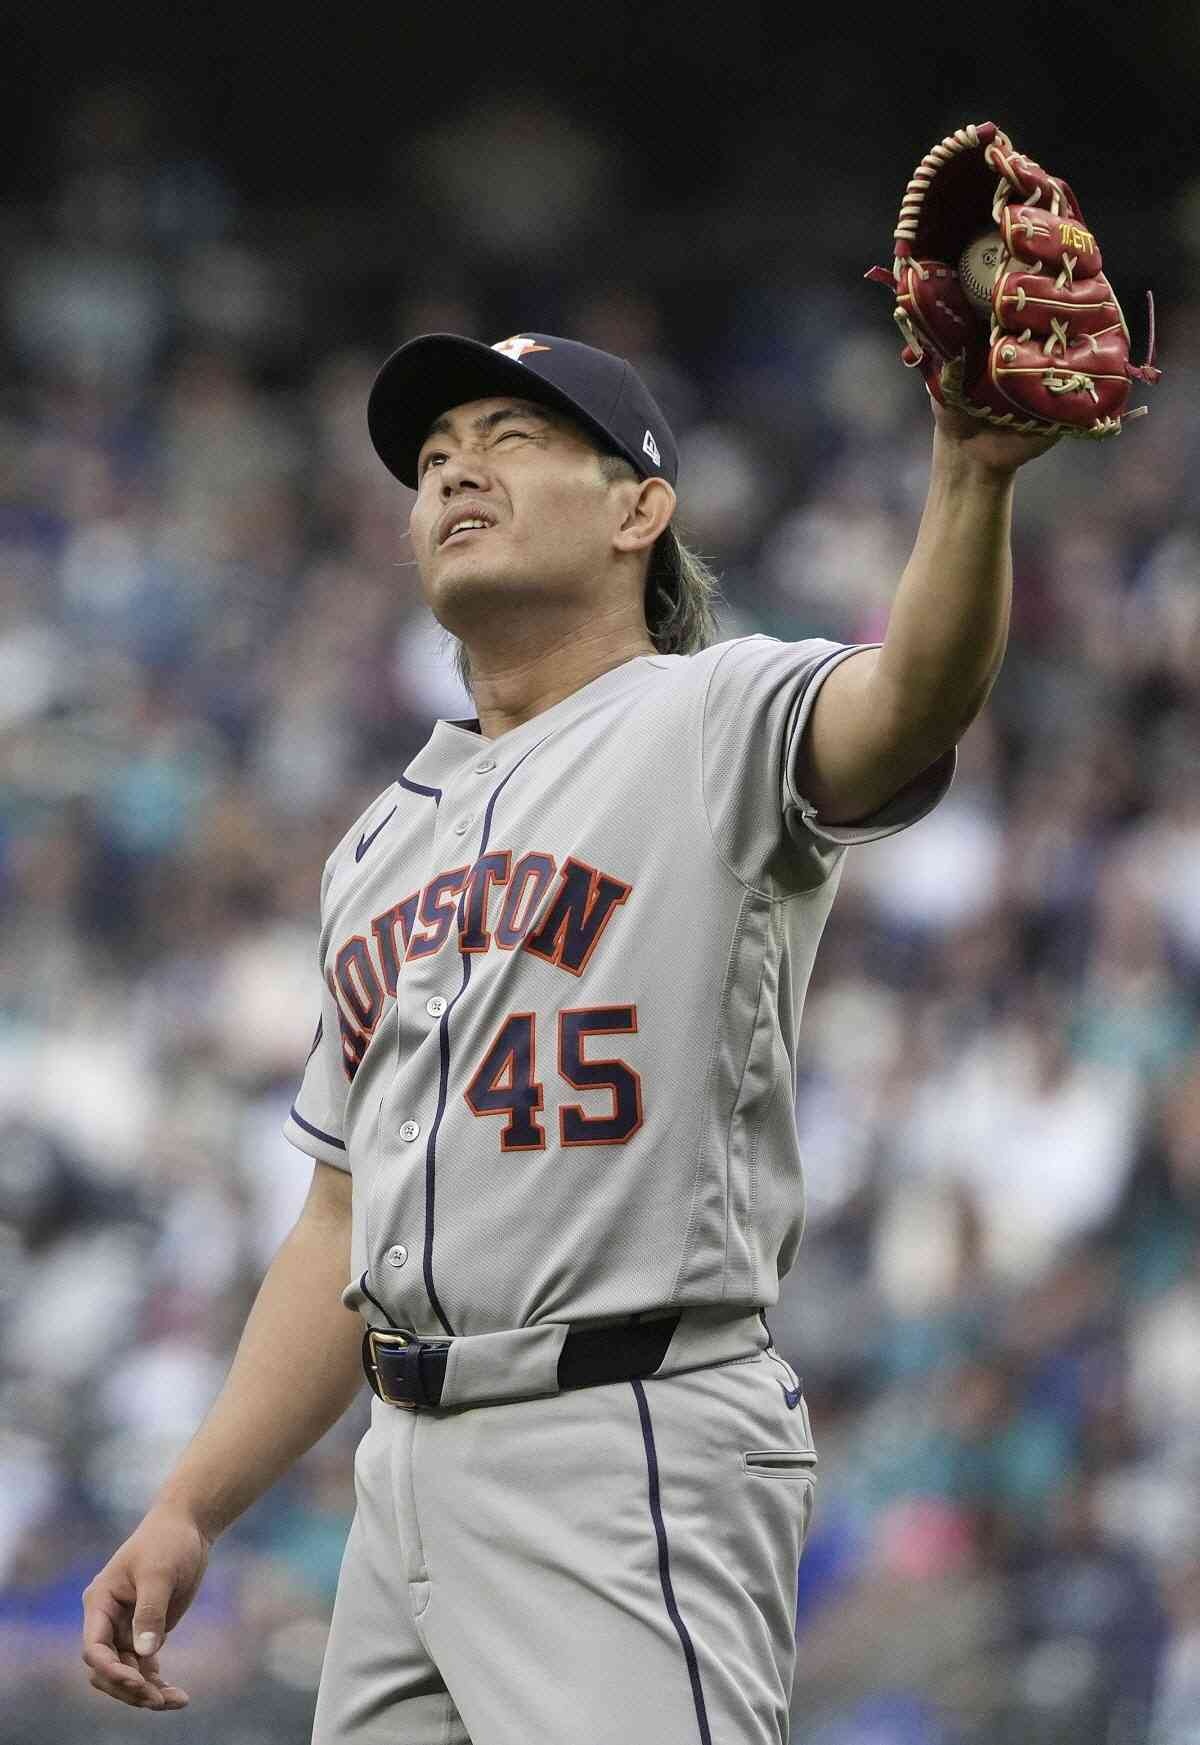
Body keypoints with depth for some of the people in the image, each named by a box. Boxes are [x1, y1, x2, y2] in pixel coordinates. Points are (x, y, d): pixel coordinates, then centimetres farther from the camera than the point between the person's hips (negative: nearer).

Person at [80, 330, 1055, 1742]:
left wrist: (973, 473, -48)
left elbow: (913, 700, -27)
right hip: (413, 1462, 8)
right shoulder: (385, 842, 21)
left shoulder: (717, 723, -3)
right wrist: (190, 1511, 16)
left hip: (633, 1462, -8)